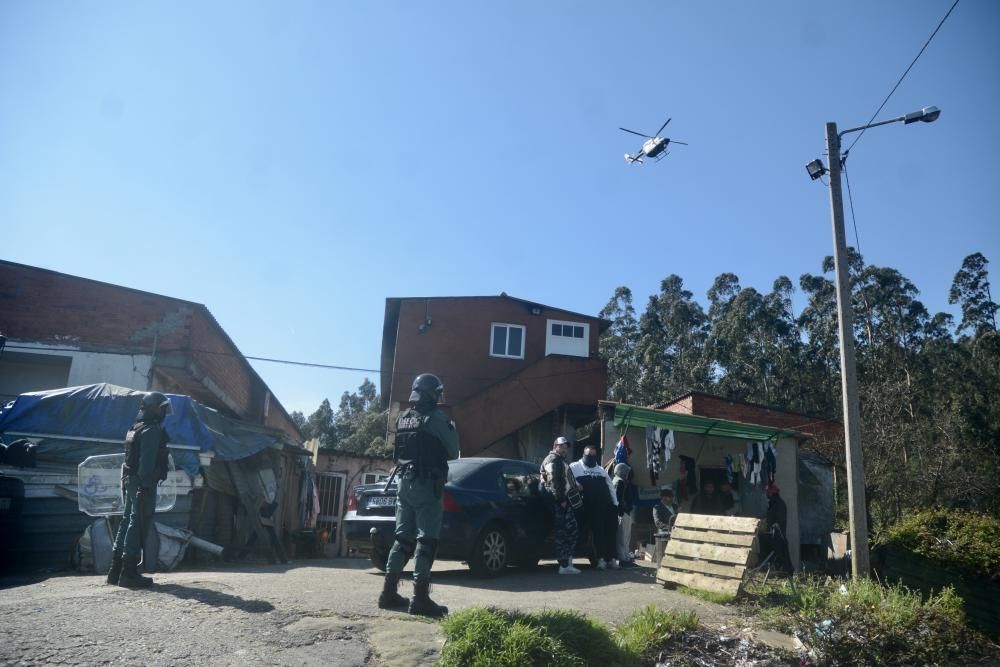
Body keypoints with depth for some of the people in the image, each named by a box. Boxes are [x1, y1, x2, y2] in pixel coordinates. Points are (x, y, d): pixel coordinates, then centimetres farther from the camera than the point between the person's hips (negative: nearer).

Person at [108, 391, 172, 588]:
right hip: (142, 483, -10)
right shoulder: (151, 430, -13)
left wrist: (127, 483, 22)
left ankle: (116, 571, 20)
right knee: (138, 526, -7)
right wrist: (146, 485, -23)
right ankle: (129, 573, -6)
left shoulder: (135, 428, 18)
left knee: (127, 523, 14)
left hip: (130, 481, 10)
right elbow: (147, 461, -21)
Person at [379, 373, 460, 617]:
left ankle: (389, 592, 14)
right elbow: (453, 452, -3)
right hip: (427, 485, -7)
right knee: (426, 540, -5)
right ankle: (420, 598, -7)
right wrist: (452, 429, 14)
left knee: (403, 537, 13)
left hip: (405, 482, 7)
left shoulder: (402, 418, 11)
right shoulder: (436, 417, -10)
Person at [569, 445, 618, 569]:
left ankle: (611, 558, 9)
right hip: (591, 506, -5)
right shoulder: (575, 467, 7)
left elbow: (610, 487, 22)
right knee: (598, 532, -9)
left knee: (610, 532, 3)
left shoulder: (601, 470, 23)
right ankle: (601, 558, -4)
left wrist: (615, 503, 15)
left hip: (607, 505, 5)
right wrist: (576, 484, -21)